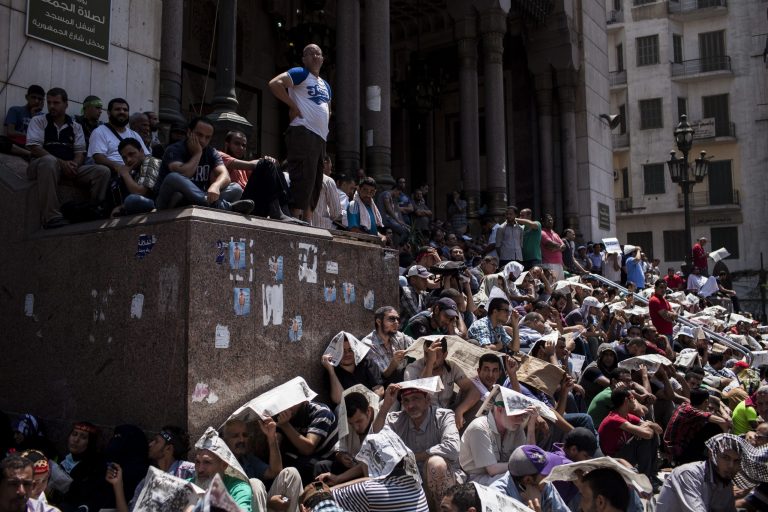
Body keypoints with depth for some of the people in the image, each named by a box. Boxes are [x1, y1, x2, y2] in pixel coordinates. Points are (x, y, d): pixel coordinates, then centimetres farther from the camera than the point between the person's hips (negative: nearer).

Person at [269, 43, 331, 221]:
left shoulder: (325, 86, 25)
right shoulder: (300, 73, 0)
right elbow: (274, 83, -15)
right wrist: (293, 106, -15)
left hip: (320, 138, 9)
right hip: (303, 133, -9)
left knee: (315, 182, 9)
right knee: (303, 178, -17)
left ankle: (307, 220, 15)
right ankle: (295, 217, -19)